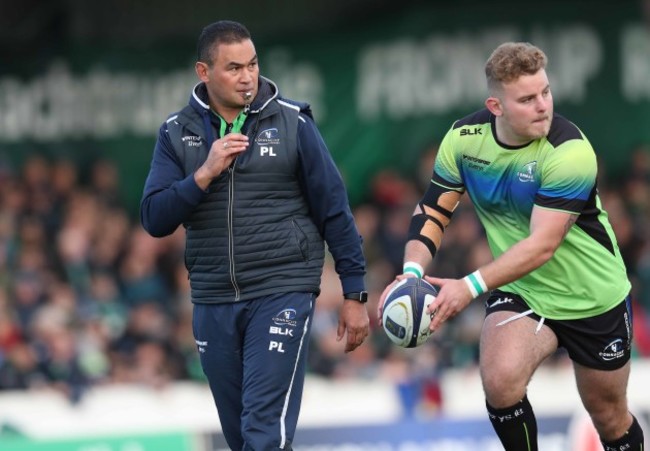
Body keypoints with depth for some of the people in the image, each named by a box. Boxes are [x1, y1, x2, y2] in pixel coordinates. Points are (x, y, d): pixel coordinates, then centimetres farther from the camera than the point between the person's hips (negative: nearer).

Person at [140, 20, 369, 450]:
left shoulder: (292, 122, -2)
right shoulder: (177, 132, 5)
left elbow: (334, 210, 2)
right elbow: (155, 220, -2)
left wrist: (355, 295, 1)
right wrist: (205, 174, -16)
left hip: (282, 293, -4)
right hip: (212, 302, 4)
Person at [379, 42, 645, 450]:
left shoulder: (569, 151, -28)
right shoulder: (464, 138, -13)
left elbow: (542, 245, -32)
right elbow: (433, 211, -4)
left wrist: (472, 287, -40)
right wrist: (413, 273, -23)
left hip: (594, 298, -2)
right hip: (520, 293, 3)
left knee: (609, 415, 12)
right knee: (500, 378, -27)